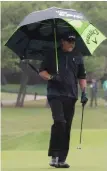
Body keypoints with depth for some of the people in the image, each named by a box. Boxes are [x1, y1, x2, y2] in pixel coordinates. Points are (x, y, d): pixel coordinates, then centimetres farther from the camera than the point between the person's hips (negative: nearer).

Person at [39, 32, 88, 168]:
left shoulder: (77, 57, 14)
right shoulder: (53, 55, 7)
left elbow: (82, 76, 18)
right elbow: (41, 71, 8)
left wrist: (84, 92, 6)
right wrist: (51, 77, -12)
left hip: (71, 96, 4)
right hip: (55, 94, -3)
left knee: (67, 128, 2)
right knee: (59, 121, -22)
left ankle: (62, 159, 6)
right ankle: (54, 155, -18)